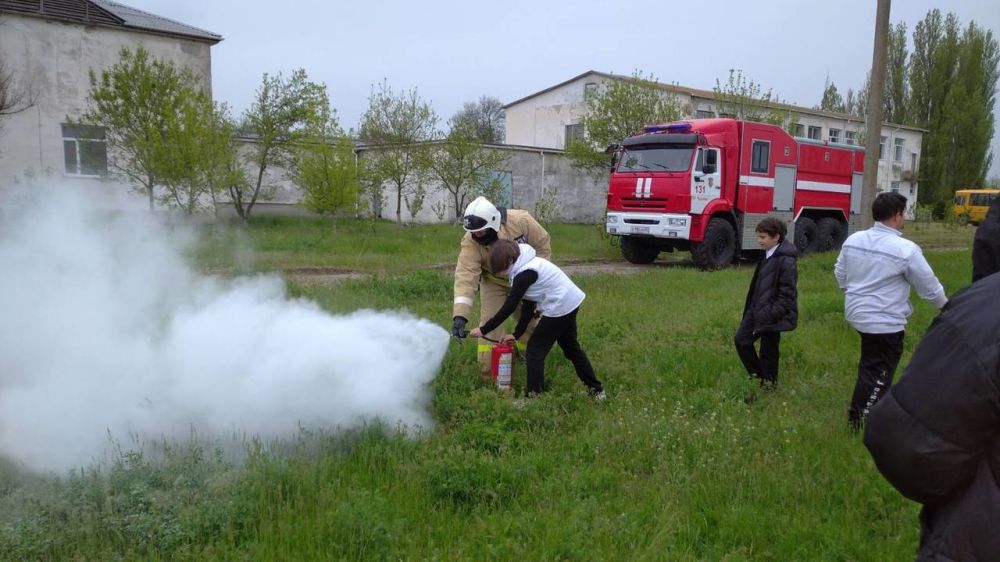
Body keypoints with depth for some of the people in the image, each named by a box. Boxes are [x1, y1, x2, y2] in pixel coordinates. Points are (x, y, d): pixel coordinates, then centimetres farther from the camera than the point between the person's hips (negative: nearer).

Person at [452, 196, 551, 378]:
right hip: (494, 282, -1)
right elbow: (466, 276, -40)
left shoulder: (521, 221, -33)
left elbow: (542, 245, -17)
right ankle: (487, 371, 0)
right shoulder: (470, 242, -33)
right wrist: (460, 315, -50)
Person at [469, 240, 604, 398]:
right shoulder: (527, 264, 10)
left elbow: (508, 307, -19)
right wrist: (517, 334, 12)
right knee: (571, 348, 23)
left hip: (560, 307, -10)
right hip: (570, 303, 10)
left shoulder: (525, 273, -21)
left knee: (535, 351, -1)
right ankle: (596, 388, 32)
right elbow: (528, 304, 13)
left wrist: (483, 330, -13)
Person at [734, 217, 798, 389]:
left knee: (768, 352, 5)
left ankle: (767, 385, 23)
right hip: (757, 310, 9)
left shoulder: (786, 261, -20)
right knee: (741, 339, 11)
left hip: (772, 315, -9)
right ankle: (757, 374, 27)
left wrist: (768, 315, -21)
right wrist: (752, 309, 15)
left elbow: (787, 295, -20)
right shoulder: (767, 255, 8)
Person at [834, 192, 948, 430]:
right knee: (879, 370, 6)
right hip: (886, 322, -7)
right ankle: (859, 418, 11)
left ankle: (861, 410, 33)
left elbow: (839, 274, 12)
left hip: (857, 314, 7)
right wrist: (945, 306, 13)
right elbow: (929, 287, -7)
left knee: (869, 363, 22)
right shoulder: (906, 249, -18)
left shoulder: (853, 240, -1)